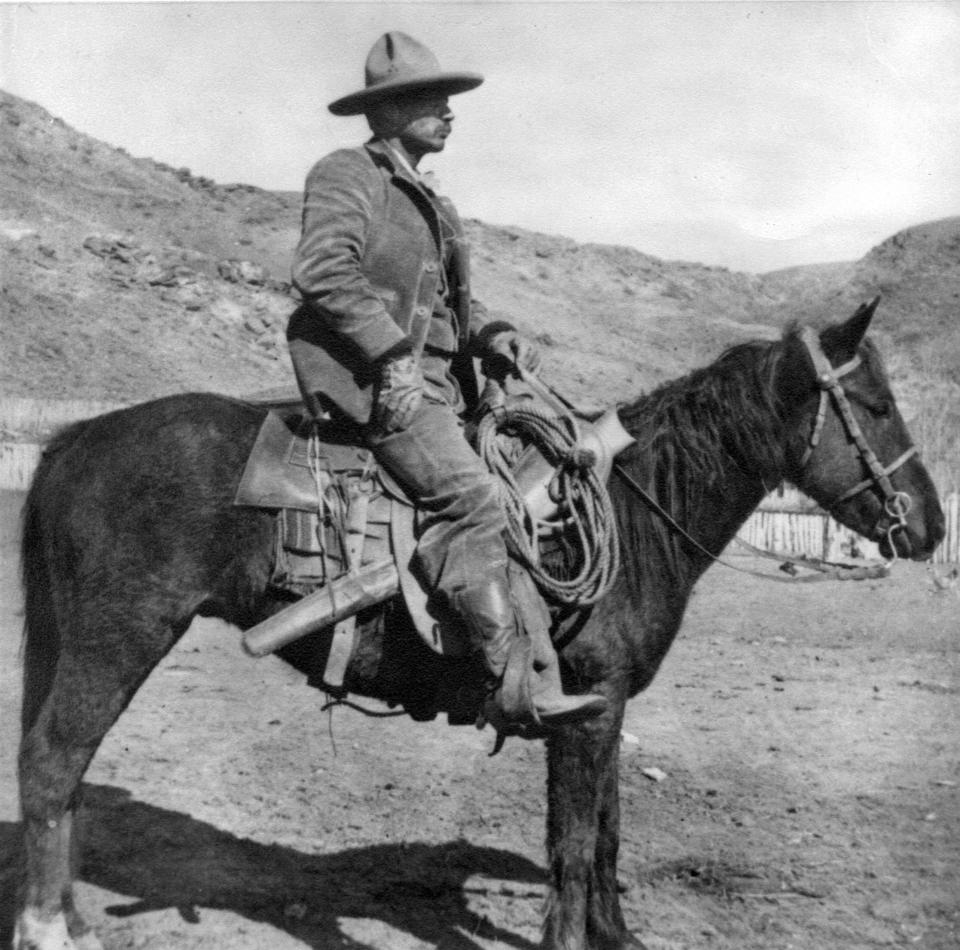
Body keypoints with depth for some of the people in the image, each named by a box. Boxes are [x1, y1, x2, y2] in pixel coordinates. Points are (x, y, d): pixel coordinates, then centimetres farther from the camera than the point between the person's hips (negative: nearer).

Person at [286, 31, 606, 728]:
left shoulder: (431, 203, 26)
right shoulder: (349, 175, -1)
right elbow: (324, 269, -18)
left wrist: (493, 335, 7)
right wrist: (395, 353, -22)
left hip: (431, 376, 9)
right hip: (368, 373, -9)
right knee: (470, 494, -25)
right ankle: (513, 681, -24)